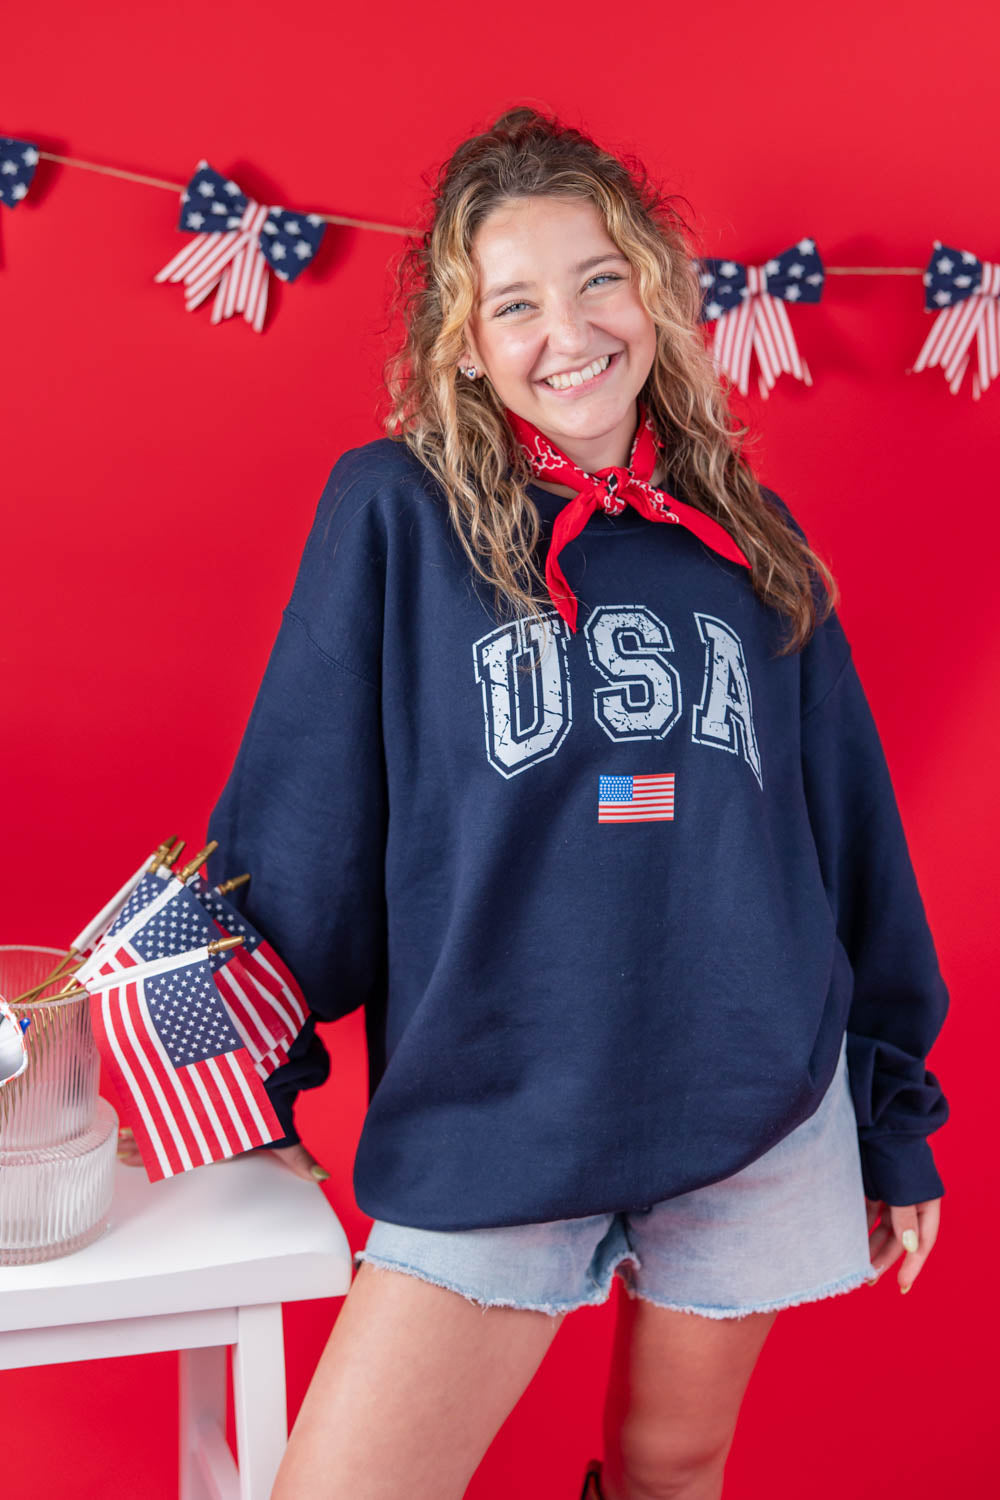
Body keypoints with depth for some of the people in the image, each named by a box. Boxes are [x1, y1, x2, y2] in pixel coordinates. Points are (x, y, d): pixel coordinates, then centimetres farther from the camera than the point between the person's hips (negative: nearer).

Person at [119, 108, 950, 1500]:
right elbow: (294, 821, -3)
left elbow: (854, 841, 11)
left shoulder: (749, 541, 5)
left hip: (763, 1117, 3)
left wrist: (897, 1120, 13)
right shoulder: (395, 514, -5)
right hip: (492, 1128, -2)